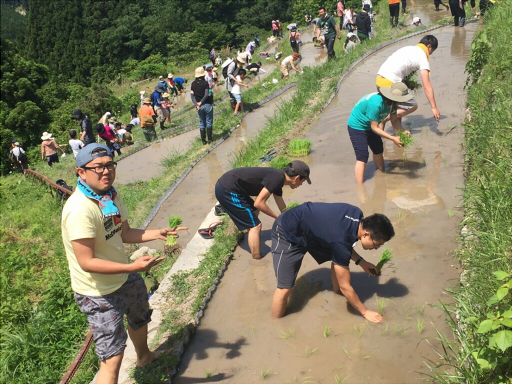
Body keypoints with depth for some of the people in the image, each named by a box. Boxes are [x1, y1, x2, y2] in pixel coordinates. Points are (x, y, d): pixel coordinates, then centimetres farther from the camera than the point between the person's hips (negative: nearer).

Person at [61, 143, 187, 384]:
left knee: (140, 318, 34)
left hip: (124, 278, 10)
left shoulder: (111, 195, -6)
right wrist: (132, 267, -38)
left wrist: (158, 233, -10)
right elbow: (86, 262, -32)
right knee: (113, 357, -6)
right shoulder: (80, 210, -33)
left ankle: (144, 356, 65)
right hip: (98, 293, -10)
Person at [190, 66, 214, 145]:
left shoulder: (193, 84, 2)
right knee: (209, 122, 8)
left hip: (199, 106, 4)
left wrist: (196, 104, -9)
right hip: (207, 105, -4)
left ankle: (203, 140, 14)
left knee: (202, 123, 12)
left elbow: (192, 95, -4)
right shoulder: (205, 83, -13)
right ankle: (209, 139, 11)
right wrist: (201, 102, -11)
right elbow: (206, 95, -20)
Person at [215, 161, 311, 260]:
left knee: (254, 211, 31)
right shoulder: (277, 178, -15)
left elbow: (282, 208, 26)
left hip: (228, 186, 10)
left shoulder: (277, 178, 14)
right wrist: (278, 218, -5)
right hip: (227, 190, -10)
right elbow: (258, 203, -16)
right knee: (255, 226, -5)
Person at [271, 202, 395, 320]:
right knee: (285, 288, -12)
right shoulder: (341, 240, -33)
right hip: (287, 232, -9)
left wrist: (361, 261, 4)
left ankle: (337, 292, 31)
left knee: (339, 260, 8)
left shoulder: (358, 216, -11)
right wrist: (365, 312, -9)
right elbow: (345, 286, -20)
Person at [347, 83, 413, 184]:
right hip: (357, 126, -9)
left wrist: (403, 131, -22)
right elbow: (374, 128, -29)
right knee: (362, 158, -16)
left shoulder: (392, 102, -13)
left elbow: (394, 120, -2)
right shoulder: (375, 104, -38)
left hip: (369, 126, 9)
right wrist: (393, 138, -29)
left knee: (378, 150, 20)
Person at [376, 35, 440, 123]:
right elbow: (427, 86, -7)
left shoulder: (409, 48, 23)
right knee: (412, 106, 3)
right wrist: (434, 107, -6)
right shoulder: (422, 57, -1)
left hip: (379, 79, 9)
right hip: (389, 83, -9)